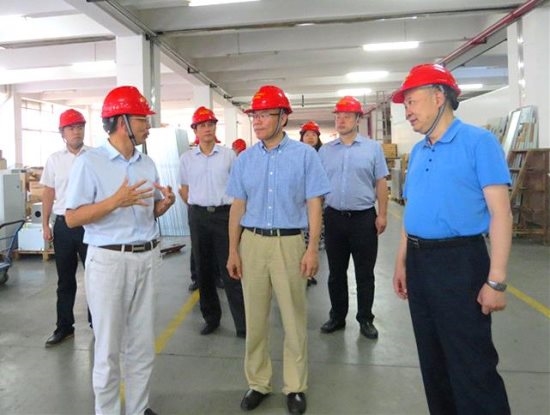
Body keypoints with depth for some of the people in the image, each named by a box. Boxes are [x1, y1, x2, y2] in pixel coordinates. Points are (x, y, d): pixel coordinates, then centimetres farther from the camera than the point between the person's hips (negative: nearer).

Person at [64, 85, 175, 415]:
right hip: (109, 260, -5)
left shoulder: (148, 163, 10)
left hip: (147, 257, 6)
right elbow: (72, 218, -11)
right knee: (109, 346, 6)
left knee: (143, 343, 14)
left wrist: (165, 203, -6)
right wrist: (115, 201, -22)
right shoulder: (90, 162, -8)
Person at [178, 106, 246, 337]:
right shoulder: (187, 158, 6)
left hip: (224, 214, -3)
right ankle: (211, 317, 26)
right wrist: (196, 209, 12)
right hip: (198, 216, 3)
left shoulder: (228, 155, 0)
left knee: (230, 270, -2)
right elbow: (184, 188, 15)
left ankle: (242, 323, 6)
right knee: (204, 270, 11)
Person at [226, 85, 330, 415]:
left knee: (295, 318, 8)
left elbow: (314, 204, -3)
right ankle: (258, 383, 29)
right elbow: (238, 206, 9)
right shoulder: (245, 159, 7)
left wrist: (313, 249, -9)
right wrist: (233, 251, 6)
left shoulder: (305, 155, -2)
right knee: (255, 318, 12)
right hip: (252, 242, 3)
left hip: (290, 242, -3)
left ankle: (295, 387, 25)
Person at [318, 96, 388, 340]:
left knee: (365, 273, 9)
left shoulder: (372, 148, 0)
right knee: (336, 272, 12)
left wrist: (382, 215, -4)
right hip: (334, 218, 2)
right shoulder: (325, 151, 6)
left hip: (364, 218, -2)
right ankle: (337, 316, 28)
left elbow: (381, 184, 0)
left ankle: (365, 319, 24)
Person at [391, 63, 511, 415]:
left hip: (459, 262, -7)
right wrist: (402, 263, 16)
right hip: (419, 263, 7)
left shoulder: (478, 142, -9)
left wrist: (496, 280, -18)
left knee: (472, 365, 2)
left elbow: (500, 213, -14)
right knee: (432, 358, 19)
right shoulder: (417, 152, 12)